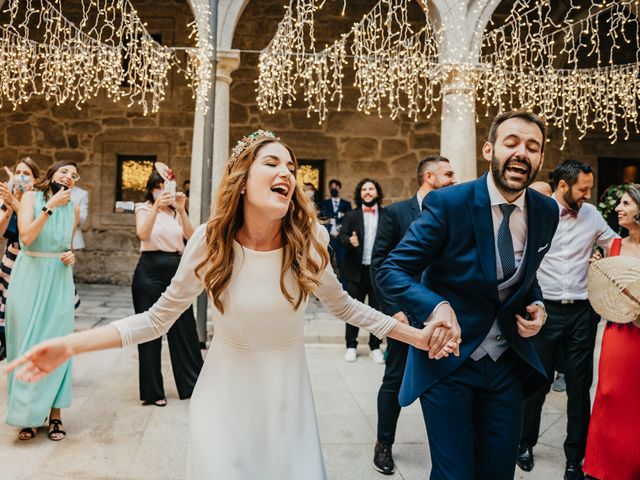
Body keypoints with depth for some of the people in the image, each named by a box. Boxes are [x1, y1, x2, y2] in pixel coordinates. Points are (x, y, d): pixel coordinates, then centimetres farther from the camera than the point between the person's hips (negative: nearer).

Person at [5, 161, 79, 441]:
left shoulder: (73, 209, 9)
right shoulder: (31, 197, -2)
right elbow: (26, 237, -17)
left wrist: (71, 255, 1)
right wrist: (51, 206, -19)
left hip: (60, 280, 3)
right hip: (29, 278, -3)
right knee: (28, 344, 2)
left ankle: (54, 413, 8)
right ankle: (29, 415, 12)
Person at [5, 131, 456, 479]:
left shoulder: (310, 239, -15)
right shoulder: (211, 240, -16)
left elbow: (344, 306, 2)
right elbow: (157, 319, -9)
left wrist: (417, 335, -2)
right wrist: (71, 345, -18)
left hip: (287, 395, 1)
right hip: (225, 395, 0)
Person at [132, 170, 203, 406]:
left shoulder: (176, 211, 16)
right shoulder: (144, 208, 5)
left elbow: (191, 236, -1)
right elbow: (142, 234, -16)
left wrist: (181, 210, -13)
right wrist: (156, 207, -25)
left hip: (176, 269, 4)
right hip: (150, 270, -3)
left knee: (184, 328, 5)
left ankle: (192, 384, 18)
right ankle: (152, 391, 13)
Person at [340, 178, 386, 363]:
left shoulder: (386, 215, 3)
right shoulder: (351, 215, 6)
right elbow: (342, 235, -4)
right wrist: (349, 240, -26)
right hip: (356, 270, 0)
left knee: (377, 310, 7)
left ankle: (375, 347, 20)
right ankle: (351, 346, 19)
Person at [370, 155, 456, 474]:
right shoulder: (396, 213, -5)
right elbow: (379, 264, -8)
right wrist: (393, 309, -13)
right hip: (406, 313, -3)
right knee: (394, 381, 7)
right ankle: (384, 445, 25)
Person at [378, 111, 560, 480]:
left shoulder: (547, 211, 0)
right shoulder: (448, 203, -16)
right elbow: (391, 272, -14)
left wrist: (537, 305, -3)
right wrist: (436, 307, -31)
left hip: (508, 365, 5)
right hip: (449, 362, -4)